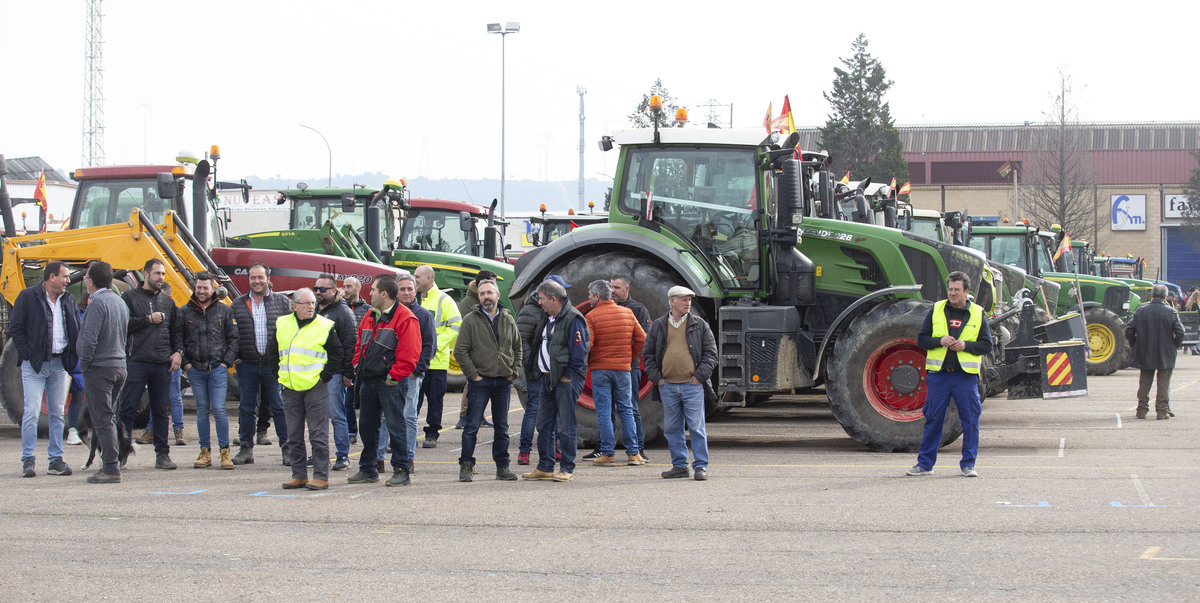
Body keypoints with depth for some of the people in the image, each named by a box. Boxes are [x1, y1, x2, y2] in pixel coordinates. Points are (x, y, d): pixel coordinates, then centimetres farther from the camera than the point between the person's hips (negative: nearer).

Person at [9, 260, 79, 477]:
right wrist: (27, 354, -10)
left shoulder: (68, 300, 11)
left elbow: (77, 330, 18)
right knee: (32, 412, -8)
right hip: (35, 365, -5)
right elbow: (15, 328, -3)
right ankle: (27, 461, -2)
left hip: (60, 365, 5)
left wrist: (71, 357, 4)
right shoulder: (28, 296, -3)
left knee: (58, 413, 6)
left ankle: (55, 459, 12)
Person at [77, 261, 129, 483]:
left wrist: (84, 365, -9)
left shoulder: (98, 303, -15)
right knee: (109, 418, 15)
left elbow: (90, 339, -21)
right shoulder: (120, 302, 12)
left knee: (102, 419, -6)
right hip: (119, 367, 8)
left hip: (99, 368, -8)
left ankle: (111, 469, -9)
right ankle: (110, 464, 16)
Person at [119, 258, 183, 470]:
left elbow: (176, 330, 19)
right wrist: (148, 319, -9)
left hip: (163, 364, 4)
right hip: (137, 362, -4)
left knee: (161, 411, 7)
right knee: (128, 409, -4)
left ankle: (162, 454, 11)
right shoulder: (130, 297, 4)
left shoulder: (168, 301, 17)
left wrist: (178, 351, 4)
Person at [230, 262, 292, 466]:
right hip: (247, 365, 2)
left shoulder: (282, 302, 5)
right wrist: (234, 357, 1)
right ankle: (245, 448, 15)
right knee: (246, 408, 7)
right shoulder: (238, 304, 11)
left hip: (274, 364, -2)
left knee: (280, 407, -2)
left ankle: (287, 449, 1)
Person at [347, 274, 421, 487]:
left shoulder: (405, 318, -10)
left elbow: (409, 354, -16)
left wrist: (393, 376, -17)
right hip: (368, 381, 8)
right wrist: (357, 366, 10)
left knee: (395, 425, -5)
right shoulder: (370, 317, 16)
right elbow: (360, 345, 24)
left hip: (389, 382, -8)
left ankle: (401, 471, 0)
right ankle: (368, 469, 22)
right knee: (366, 425, 12)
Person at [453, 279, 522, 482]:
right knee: (472, 426, -4)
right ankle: (466, 466, 3)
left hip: (504, 382, 3)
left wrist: (514, 372, 6)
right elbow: (460, 351, -5)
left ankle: (502, 467, 14)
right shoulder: (471, 320, -2)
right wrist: (473, 374, -9)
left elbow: (517, 348, 17)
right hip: (480, 381, -3)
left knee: (502, 427, 8)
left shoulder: (508, 320, 9)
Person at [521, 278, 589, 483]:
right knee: (544, 425, 10)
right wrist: (537, 372, 14)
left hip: (565, 380, -9)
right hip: (547, 379, 9)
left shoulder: (573, 319, -11)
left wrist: (567, 377, -15)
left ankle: (567, 469, 2)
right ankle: (545, 467, 16)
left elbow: (579, 352, -14)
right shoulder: (548, 318, 16)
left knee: (566, 426, -4)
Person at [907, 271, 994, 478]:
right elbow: (921, 339, 7)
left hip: (966, 376, 0)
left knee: (970, 421, 0)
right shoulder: (936, 311, 8)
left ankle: (968, 464, 10)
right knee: (933, 419, 4)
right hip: (938, 375, 0)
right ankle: (925, 463, 12)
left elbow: (987, 345, 6)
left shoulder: (977, 314, 6)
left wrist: (965, 345, -11)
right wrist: (940, 341, -11)